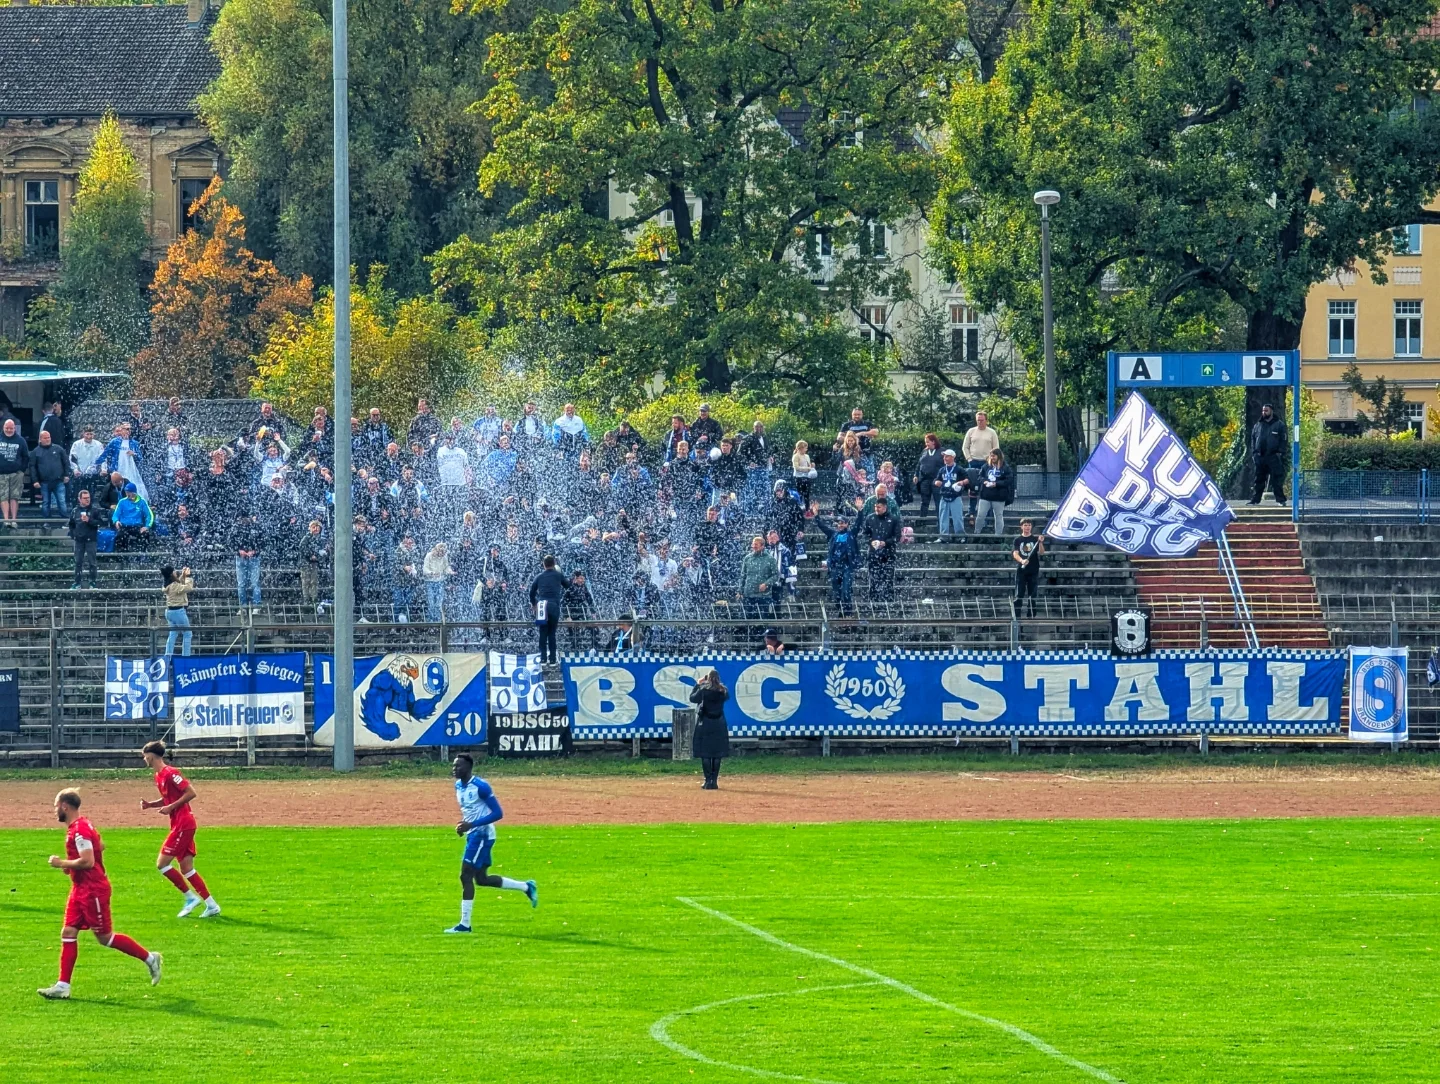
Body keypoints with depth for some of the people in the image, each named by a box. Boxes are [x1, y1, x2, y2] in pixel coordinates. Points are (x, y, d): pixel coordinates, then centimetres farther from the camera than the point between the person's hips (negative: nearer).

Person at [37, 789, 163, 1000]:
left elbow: (87, 861, -28)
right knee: (68, 933, 5)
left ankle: (150, 958, 10)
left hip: (93, 891, -10)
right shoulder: (78, 827, 12)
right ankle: (63, 986, 5)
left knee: (105, 937, -2)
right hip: (80, 889, 10)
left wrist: (62, 863, -16)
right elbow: (100, 847, 26)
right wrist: (70, 865, 17)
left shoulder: (79, 829, -20)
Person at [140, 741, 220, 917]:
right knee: (186, 868, 10)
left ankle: (190, 896, -2)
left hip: (183, 824, -10)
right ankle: (211, 905, 11)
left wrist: (171, 807, -17)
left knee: (162, 863, -8)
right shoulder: (159, 776, 14)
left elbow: (191, 793, -17)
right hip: (179, 824, 10)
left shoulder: (169, 773, -15)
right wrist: (150, 805, 10)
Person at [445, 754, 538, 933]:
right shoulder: (458, 785, 8)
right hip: (472, 835, 10)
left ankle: (464, 924, -7)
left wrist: (472, 824, -27)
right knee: (481, 879, 14)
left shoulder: (480, 786, -18)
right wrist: (463, 825, 5)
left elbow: (498, 813, -20)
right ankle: (526, 887, 30)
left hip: (482, 835, -10)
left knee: (466, 876, -12)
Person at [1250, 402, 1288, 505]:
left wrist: (1281, 453, -9)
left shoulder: (1279, 425, 4)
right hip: (1260, 457, 4)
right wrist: (1254, 453, 5)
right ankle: (1255, 499, 12)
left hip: (1274, 457, -4)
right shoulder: (1258, 425, 16)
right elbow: (1253, 439, 17)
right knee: (1258, 480, 7)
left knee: (1277, 480, -7)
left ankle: (1280, 500, -5)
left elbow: (1284, 440, 1)